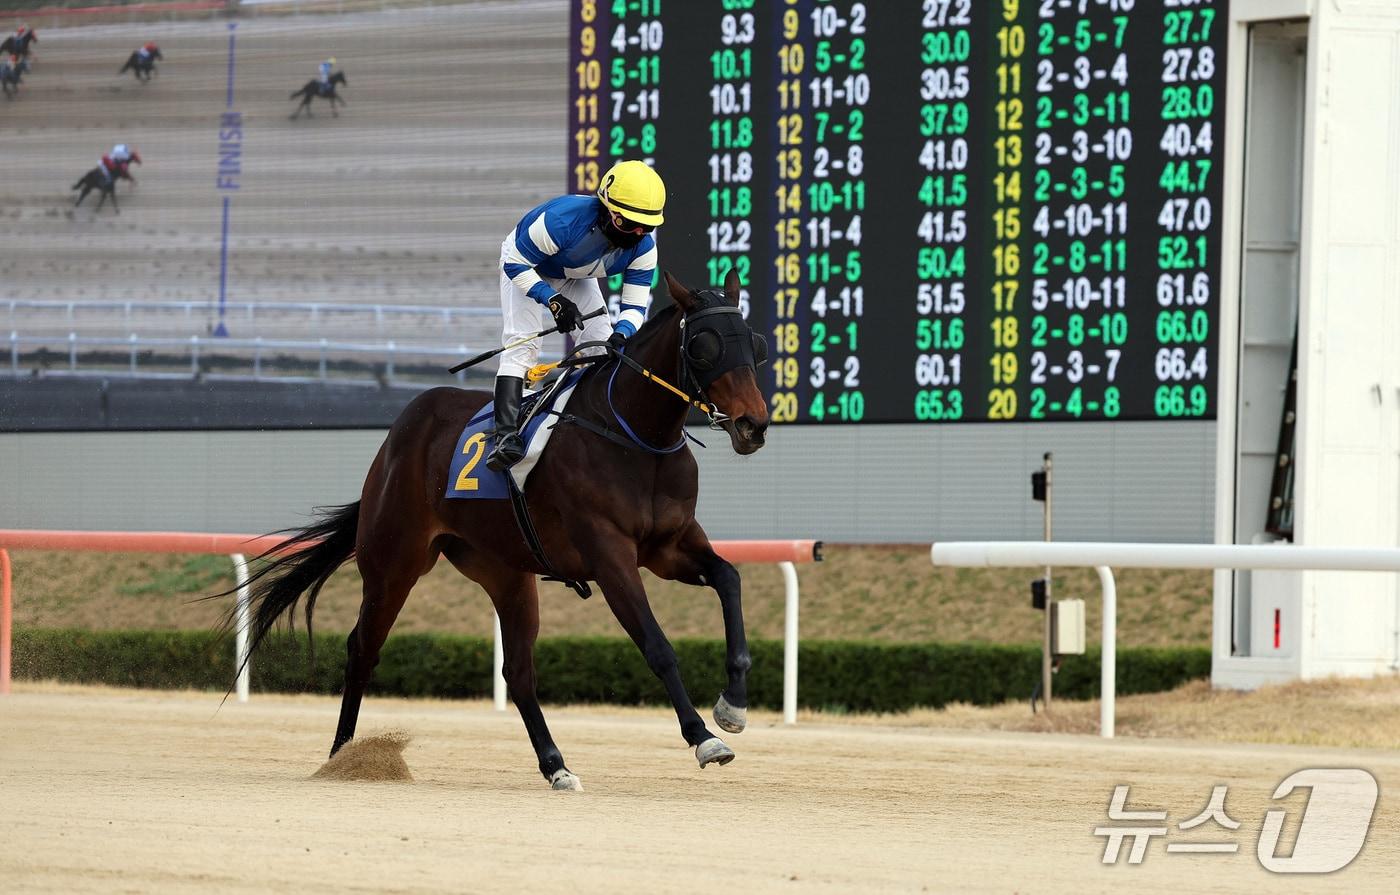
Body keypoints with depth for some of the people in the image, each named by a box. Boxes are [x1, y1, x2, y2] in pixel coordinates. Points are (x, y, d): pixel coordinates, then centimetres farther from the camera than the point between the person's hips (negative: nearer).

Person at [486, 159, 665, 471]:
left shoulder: (643, 246, -27)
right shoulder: (562, 220, -43)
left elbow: (635, 306, -20)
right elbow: (516, 264, -31)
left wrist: (621, 333, -43)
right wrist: (553, 300, -42)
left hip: (576, 278, 6)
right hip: (526, 266, -6)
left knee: (604, 347, -4)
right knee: (523, 341, -22)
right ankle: (507, 436, -30)